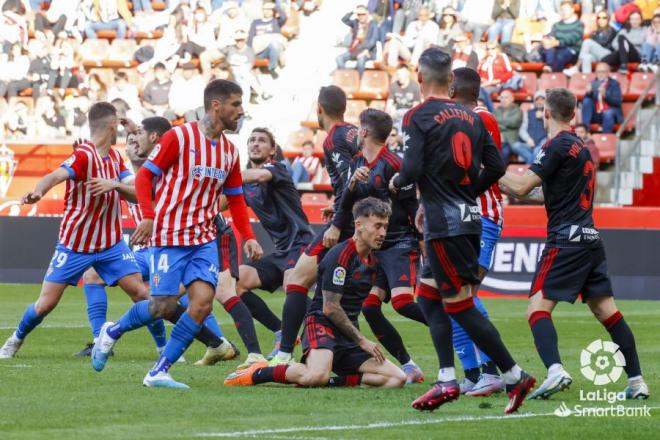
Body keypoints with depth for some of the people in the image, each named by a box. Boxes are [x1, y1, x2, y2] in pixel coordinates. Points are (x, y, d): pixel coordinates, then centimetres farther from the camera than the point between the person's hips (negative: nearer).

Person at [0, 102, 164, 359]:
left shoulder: (115, 157, 5)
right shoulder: (84, 156, -19)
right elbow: (55, 176, -36)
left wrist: (115, 184, -21)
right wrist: (38, 192, -55)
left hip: (111, 243, 5)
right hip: (74, 246, -5)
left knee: (141, 294, -6)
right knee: (46, 303, -2)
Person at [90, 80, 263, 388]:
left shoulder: (229, 151, 12)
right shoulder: (179, 137, -7)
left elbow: (236, 200, 19)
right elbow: (145, 175, -6)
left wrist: (248, 237, 7)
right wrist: (148, 215, -19)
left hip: (204, 239, 6)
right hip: (169, 235, -6)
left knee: (203, 301, -12)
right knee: (164, 306, -8)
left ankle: (159, 372, -4)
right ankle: (112, 332, 22)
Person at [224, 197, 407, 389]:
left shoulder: (373, 261, 15)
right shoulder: (340, 256, -11)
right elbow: (330, 308, -15)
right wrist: (361, 340, -10)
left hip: (348, 335, 8)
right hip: (321, 325, -8)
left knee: (397, 379, -11)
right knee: (317, 376, -38)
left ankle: (331, 381, -12)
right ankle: (258, 373, -12)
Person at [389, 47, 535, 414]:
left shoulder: (418, 117, -9)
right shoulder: (471, 117, 11)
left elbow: (412, 169, -17)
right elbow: (495, 167, 10)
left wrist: (397, 182, 5)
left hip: (444, 221, -8)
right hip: (470, 218, 8)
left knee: (460, 306, -4)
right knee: (430, 299, 16)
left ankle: (514, 376, -5)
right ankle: (447, 380, 10)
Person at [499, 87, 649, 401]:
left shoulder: (558, 146, -8)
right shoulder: (581, 147, 18)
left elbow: (522, 187, -15)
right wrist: (506, 186, 28)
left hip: (566, 240, -8)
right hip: (591, 237, 8)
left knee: (538, 307, -12)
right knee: (607, 311, 10)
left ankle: (555, 371, -33)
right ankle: (636, 381, 8)